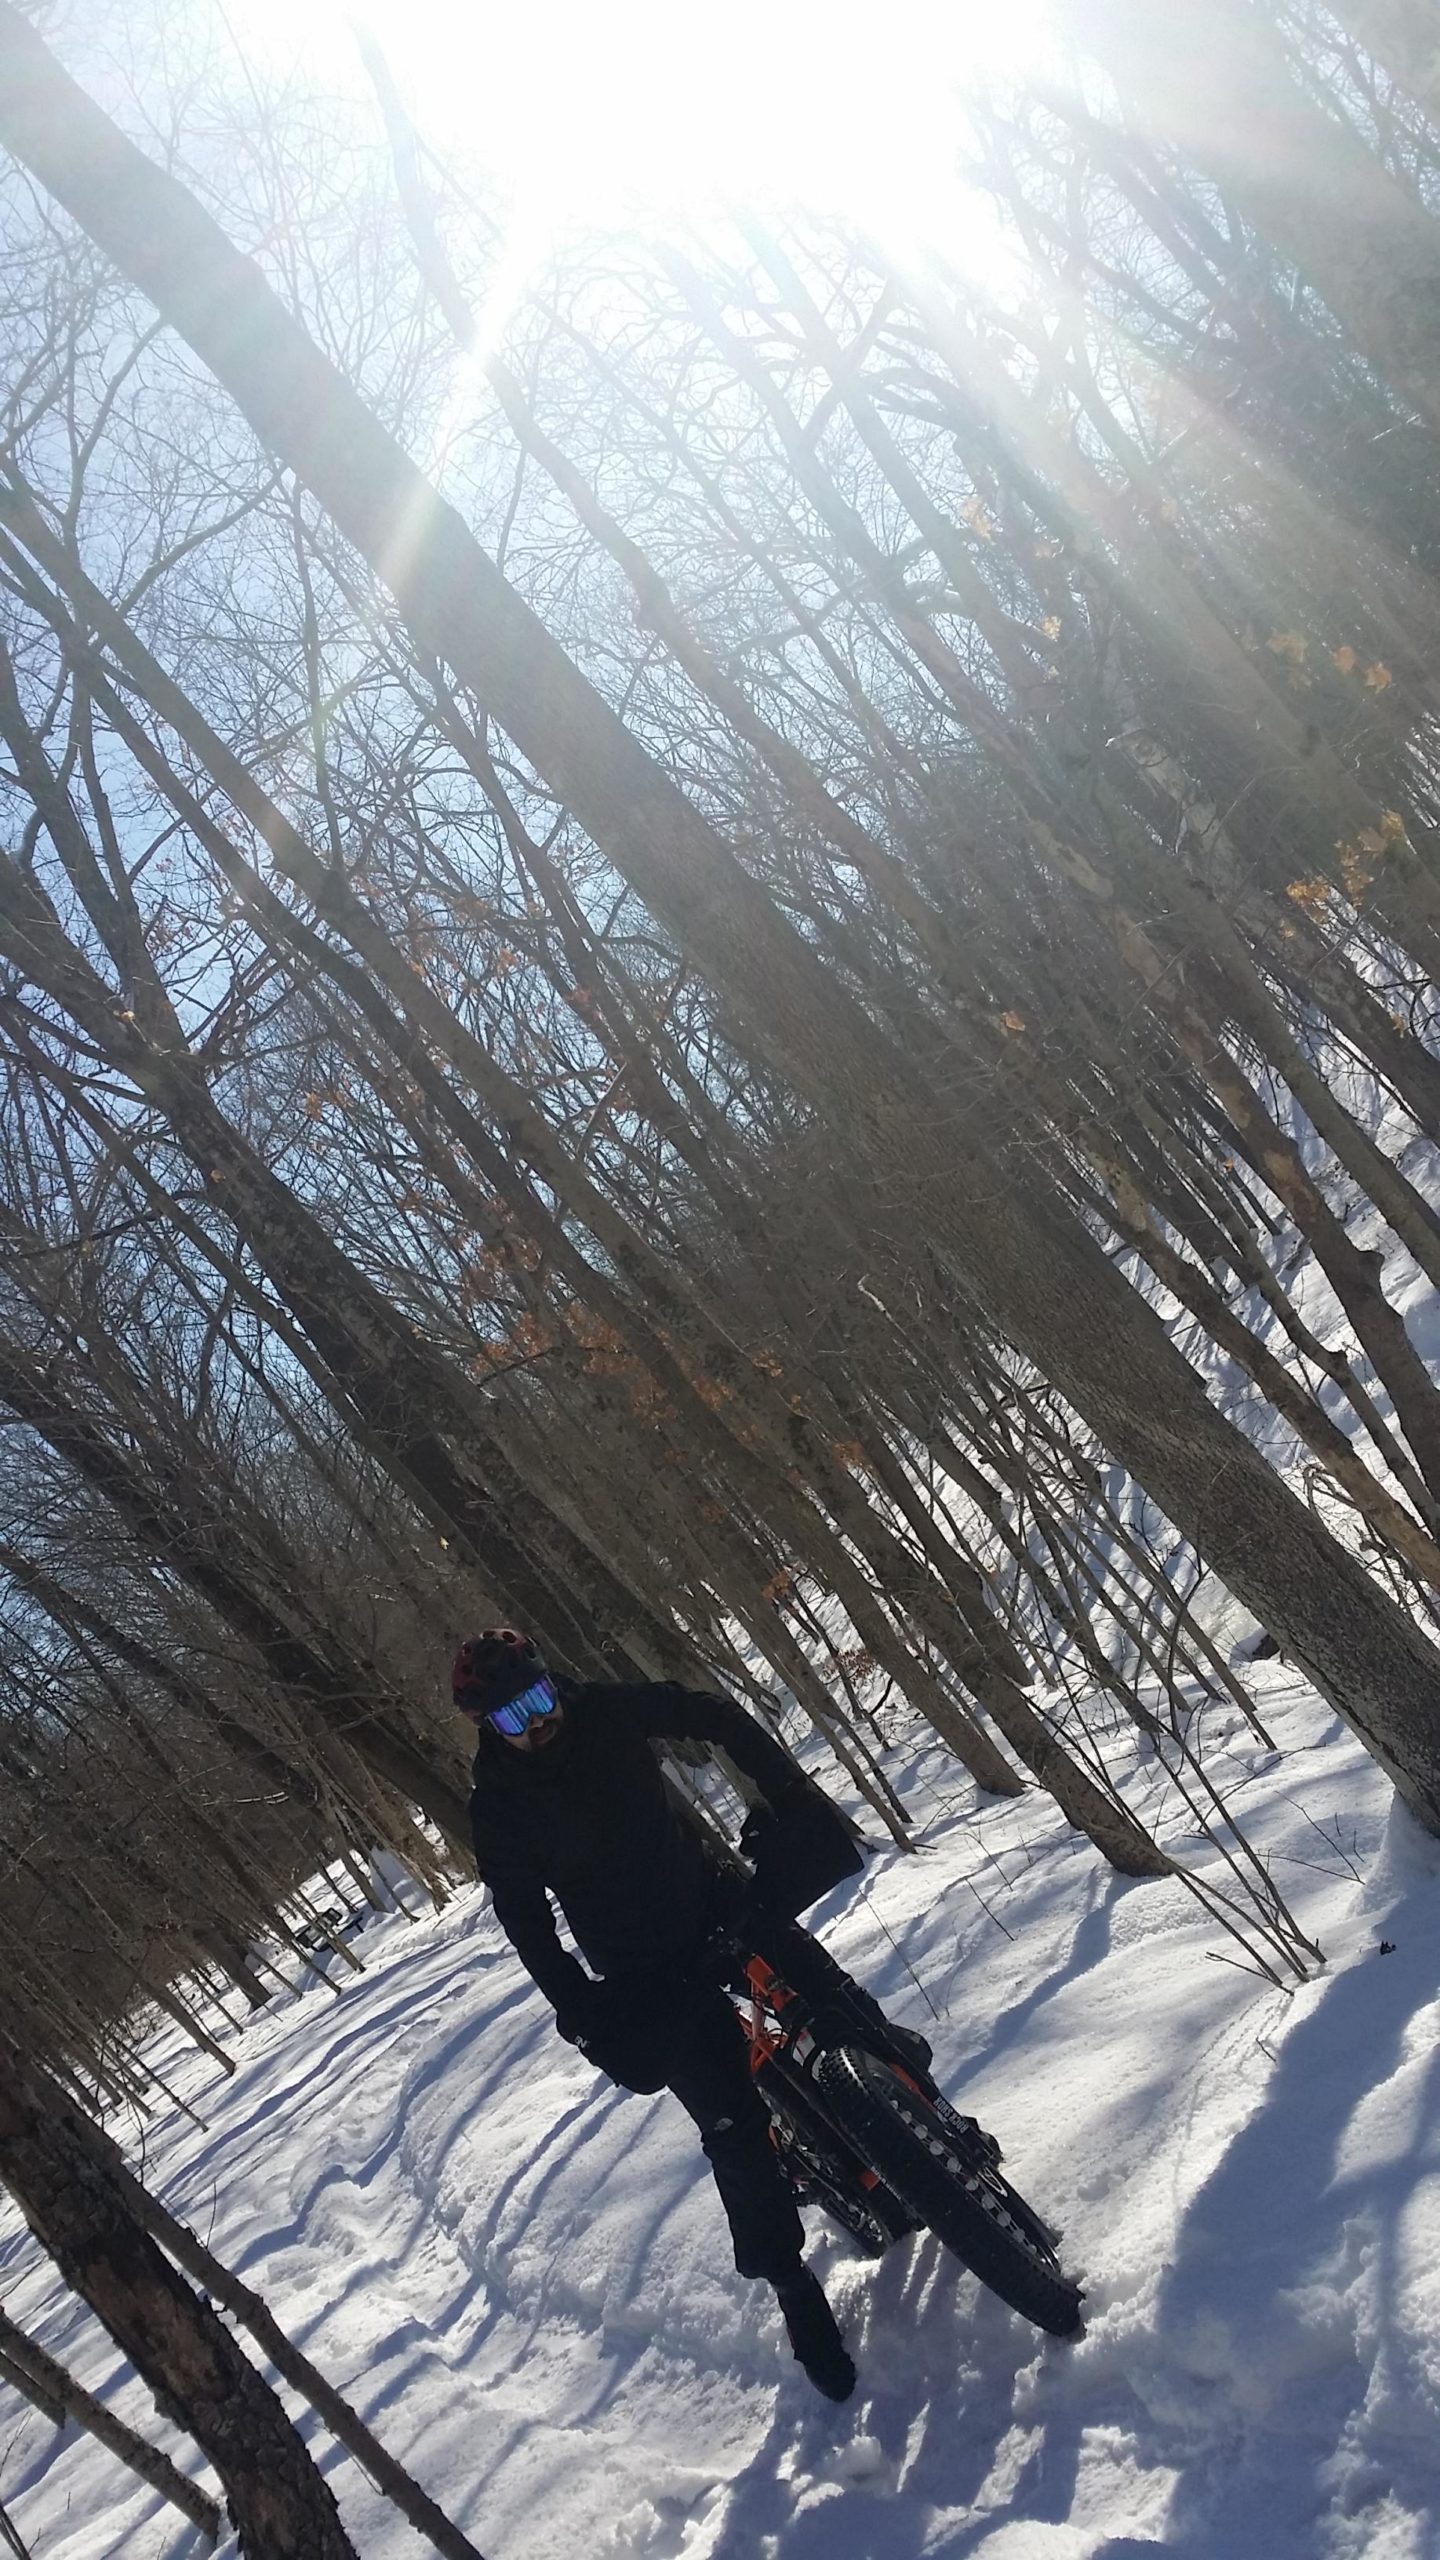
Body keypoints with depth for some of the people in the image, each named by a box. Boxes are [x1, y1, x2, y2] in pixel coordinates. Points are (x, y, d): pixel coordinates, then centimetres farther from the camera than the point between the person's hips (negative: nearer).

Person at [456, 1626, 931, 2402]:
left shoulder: (607, 1710, -11)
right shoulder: (501, 1808, -14)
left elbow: (720, 1722, -5)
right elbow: (524, 1919, -7)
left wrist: (792, 1797, -12)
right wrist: (580, 2011, -12)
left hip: (717, 1899, 3)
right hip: (646, 1977, -2)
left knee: (824, 1990, -14)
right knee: (732, 2127, -6)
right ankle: (792, 2287, 9)